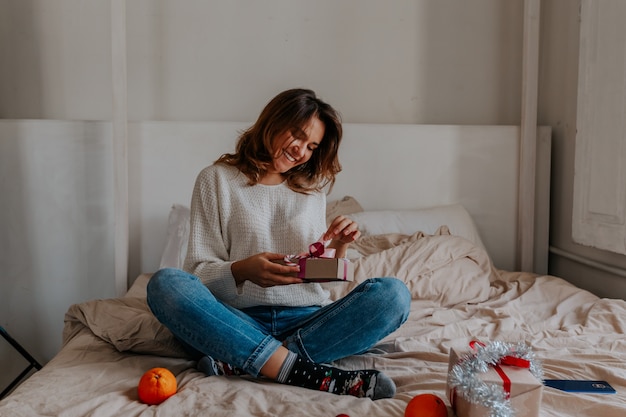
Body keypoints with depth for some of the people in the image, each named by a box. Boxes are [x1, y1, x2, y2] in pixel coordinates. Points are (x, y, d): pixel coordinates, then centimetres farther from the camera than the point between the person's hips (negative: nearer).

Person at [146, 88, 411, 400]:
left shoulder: (312, 189, 16)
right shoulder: (217, 179, 6)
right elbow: (199, 272, 0)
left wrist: (339, 246, -3)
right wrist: (242, 270, -20)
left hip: (307, 319, 3)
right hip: (240, 319, -2)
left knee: (393, 294, -22)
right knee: (165, 284, -30)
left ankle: (240, 362, -29)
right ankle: (307, 373, -38)